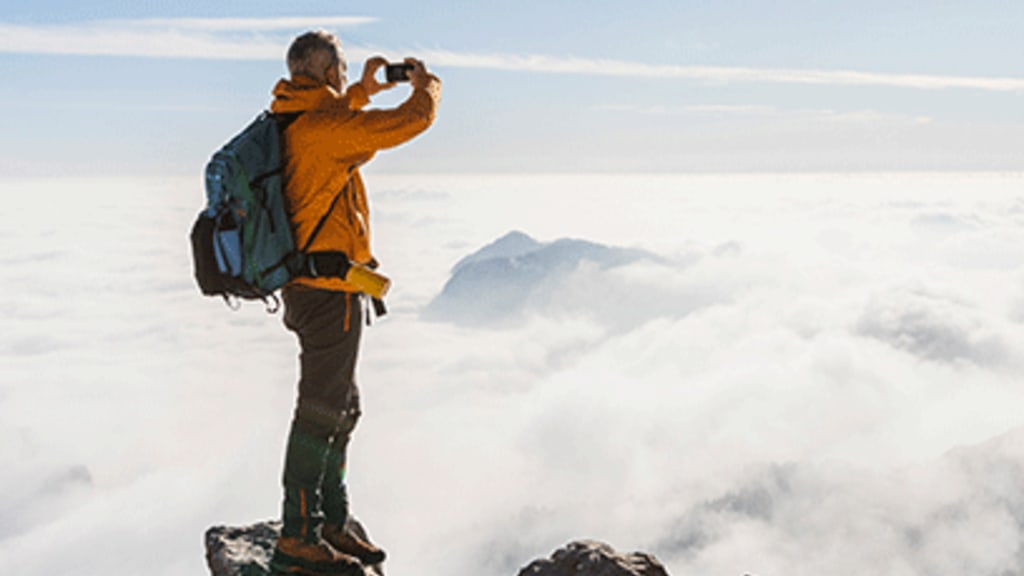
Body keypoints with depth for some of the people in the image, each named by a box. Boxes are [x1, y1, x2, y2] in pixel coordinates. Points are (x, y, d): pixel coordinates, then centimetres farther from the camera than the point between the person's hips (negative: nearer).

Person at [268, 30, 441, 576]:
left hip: (305, 286, 10)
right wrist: (426, 86, 7)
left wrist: (364, 90, 32)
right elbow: (411, 121, -12)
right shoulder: (326, 126, -17)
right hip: (330, 290, -10)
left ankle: (329, 524, 27)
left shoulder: (291, 122, 10)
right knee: (321, 413, -4)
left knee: (341, 408, 18)